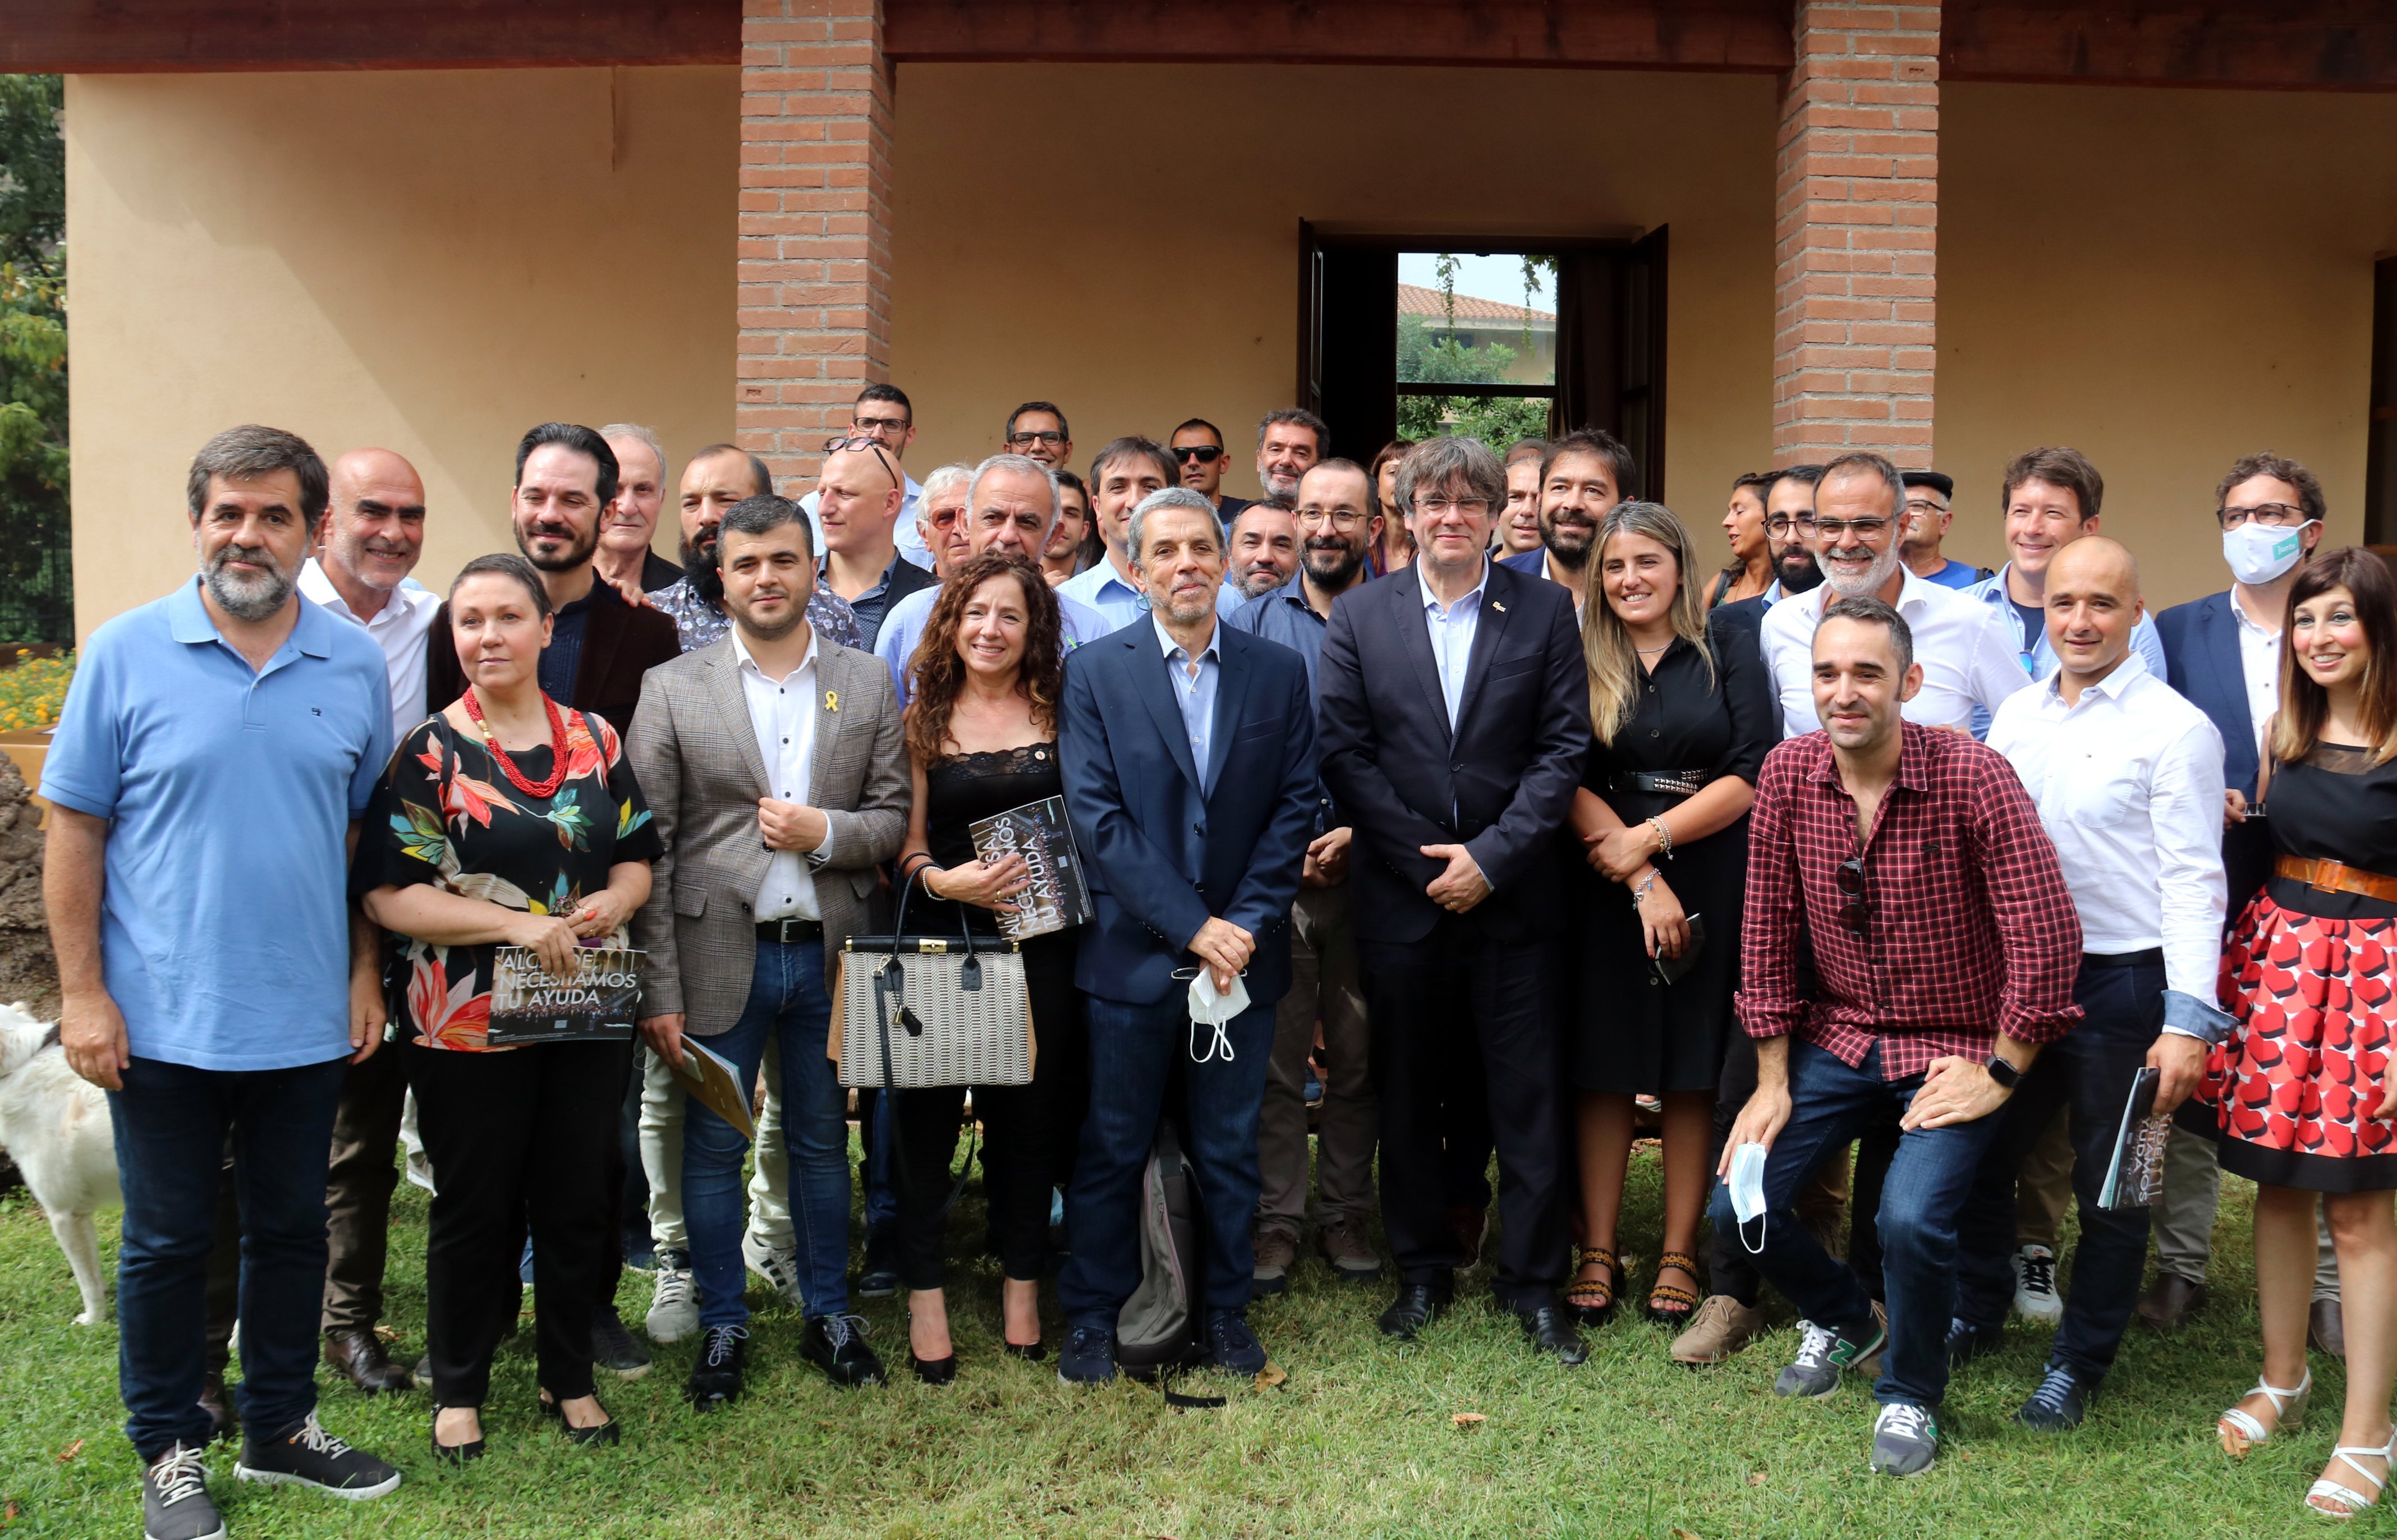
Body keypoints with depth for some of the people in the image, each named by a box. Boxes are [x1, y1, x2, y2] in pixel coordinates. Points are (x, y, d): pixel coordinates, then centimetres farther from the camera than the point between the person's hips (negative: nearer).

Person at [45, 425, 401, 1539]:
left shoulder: (355, 664, 1)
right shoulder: (126, 654, -6)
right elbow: (75, 831, -4)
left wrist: (364, 973, 5)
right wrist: (81, 993, -8)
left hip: (307, 1020, 3)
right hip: (163, 1021, -2)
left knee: (292, 1230, 15)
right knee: (166, 1242, 11)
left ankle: (281, 1428, 32)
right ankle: (171, 1450, 28)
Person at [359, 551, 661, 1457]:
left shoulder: (595, 739, 7)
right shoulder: (431, 751, -5)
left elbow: (637, 859, 12)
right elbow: (386, 893, -10)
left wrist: (613, 902, -11)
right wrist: (514, 924, -19)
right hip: (467, 1025, -3)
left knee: (577, 1203, 11)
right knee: (474, 1209, 8)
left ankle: (570, 1378, 29)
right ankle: (458, 1390, 27)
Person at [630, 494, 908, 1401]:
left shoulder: (867, 683, 5)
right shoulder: (673, 689, -1)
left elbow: (894, 816, 6)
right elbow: (650, 849, -4)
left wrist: (824, 832, -16)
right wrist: (660, 989, -9)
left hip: (828, 953, 2)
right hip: (720, 955, -1)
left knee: (822, 1144, 14)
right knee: (713, 1150, 9)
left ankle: (830, 1316, 29)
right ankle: (722, 1327, 25)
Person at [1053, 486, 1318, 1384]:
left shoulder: (1280, 674, 5)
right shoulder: (1095, 673, -2)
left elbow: (1295, 806, 2)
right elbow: (1097, 819, -9)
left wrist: (1247, 923, -10)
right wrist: (1192, 927, -14)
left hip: (1242, 952, 2)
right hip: (1133, 955, -2)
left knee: (1230, 1150, 12)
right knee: (1112, 1149, 8)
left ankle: (1225, 1309, 28)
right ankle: (1091, 1316, 22)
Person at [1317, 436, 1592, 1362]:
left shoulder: (1545, 610, 2)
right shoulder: (1359, 617, 4)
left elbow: (1565, 747, -3)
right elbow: (1343, 754, -2)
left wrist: (1491, 856, -11)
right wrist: (1424, 860, -9)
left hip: (1512, 895, -1)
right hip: (1398, 895, 1)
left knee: (1528, 1093, 4)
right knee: (1406, 1092, 11)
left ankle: (1533, 1279, 18)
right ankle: (1423, 1270, 26)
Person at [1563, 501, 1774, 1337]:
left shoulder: (1729, 650, 4)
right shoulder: (1580, 660, 5)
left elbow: (1752, 775, -4)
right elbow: (1570, 784, -3)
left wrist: (1647, 840, -12)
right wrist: (1640, 881, -12)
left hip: (1712, 883, 0)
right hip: (1606, 891, 1)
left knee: (1695, 1068, 4)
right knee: (1603, 1065, 2)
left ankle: (1679, 1254, 13)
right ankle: (1598, 1253, 10)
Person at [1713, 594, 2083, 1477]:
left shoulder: (1973, 778, -20)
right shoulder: (1787, 775, -7)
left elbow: (2047, 939, -19)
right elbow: (1768, 931, 1)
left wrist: (1999, 1075, -14)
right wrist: (1773, 1080, 2)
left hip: (1954, 1046, -4)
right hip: (1840, 1034, 5)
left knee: (1912, 1218, -25)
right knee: (1737, 1203, -4)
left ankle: (1910, 1395, 8)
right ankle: (1846, 1319, 30)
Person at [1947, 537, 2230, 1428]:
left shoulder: (2175, 729, -9)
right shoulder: (2016, 718, 8)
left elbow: (2193, 881, -13)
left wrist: (2189, 1021, -19)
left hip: (2122, 983, -5)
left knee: (2109, 1187, 9)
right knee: (1976, 1157, 14)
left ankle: (2079, 1363, 26)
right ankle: (1973, 1318, 35)